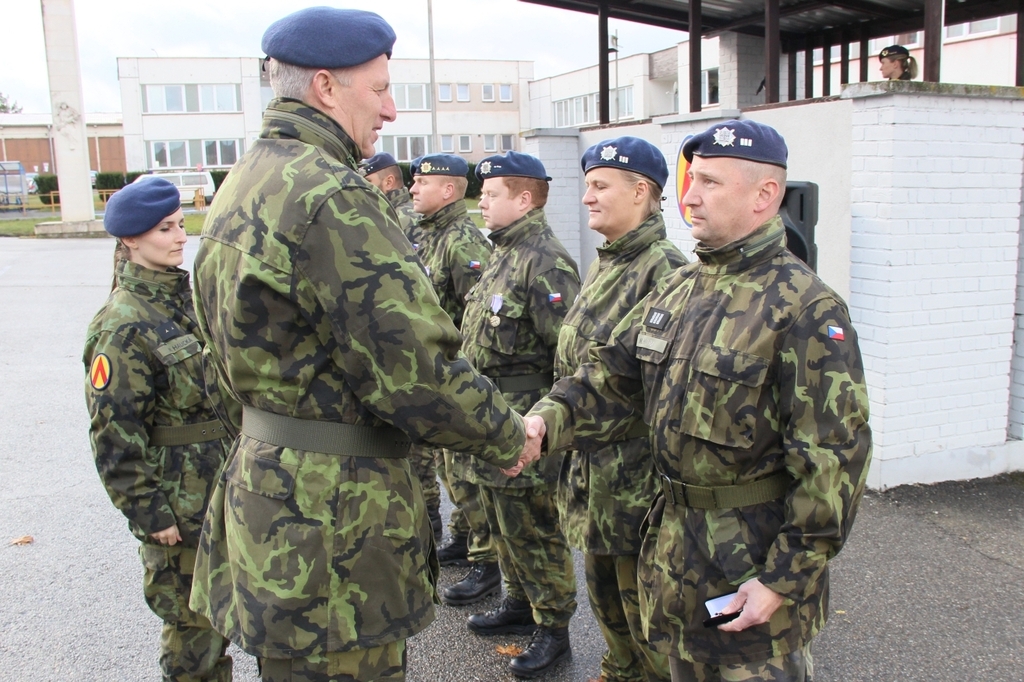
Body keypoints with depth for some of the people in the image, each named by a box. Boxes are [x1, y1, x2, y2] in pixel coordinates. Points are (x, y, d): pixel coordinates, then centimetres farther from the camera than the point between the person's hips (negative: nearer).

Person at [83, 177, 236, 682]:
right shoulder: (124, 325, -18)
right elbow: (116, 432, -18)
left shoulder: (186, 297, 7)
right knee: (190, 611, 7)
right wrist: (147, 512, -17)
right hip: (178, 499, -7)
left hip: (221, 483, 8)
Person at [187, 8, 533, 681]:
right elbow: (417, 370, -25)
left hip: (264, 474, 10)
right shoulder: (332, 196, -22)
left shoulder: (243, 184, 11)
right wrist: (509, 436, -8)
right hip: (333, 507, -10)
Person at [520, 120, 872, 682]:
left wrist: (785, 580, -19)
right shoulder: (679, 290, 6)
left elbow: (832, 458, -20)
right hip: (675, 540, 7)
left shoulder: (805, 308, -18)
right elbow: (611, 379, 7)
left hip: (756, 550, -7)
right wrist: (546, 421, -12)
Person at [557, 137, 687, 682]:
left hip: (636, 468, -9)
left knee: (643, 596, 7)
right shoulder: (603, 265, 11)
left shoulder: (663, 270, -18)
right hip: (592, 461, 9)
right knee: (604, 590, 23)